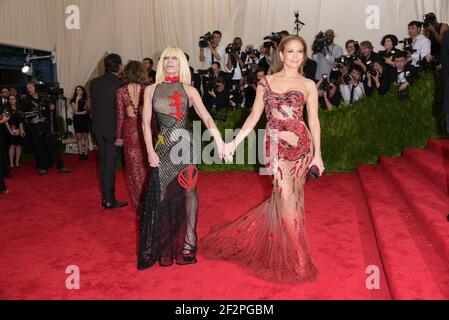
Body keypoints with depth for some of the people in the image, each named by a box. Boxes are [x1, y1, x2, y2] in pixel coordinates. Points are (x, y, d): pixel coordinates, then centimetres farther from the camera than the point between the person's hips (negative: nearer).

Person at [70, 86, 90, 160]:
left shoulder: (85, 99, 9)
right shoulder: (73, 100, 2)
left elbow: (89, 110, 10)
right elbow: (75, 111, -11)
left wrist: (87, 104, -9)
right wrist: (77, 100, -13)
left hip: (85, 119, 1)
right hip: (77, 119, -1)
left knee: (85, 136, -1)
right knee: (79, 137, -1)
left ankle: (86, 153, 3)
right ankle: (81, 153, 4)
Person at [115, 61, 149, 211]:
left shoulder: (121, 91, -3)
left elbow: (120, 115, -1)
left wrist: (119, 136, 7)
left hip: (129, 129, 0)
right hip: (145, 128, 0)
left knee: (134, 166, 11)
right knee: (147, 165, 13)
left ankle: (139, 202, 19)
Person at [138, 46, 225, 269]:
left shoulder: (189, 90, 8)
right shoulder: (151, 90, 10)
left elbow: (206, 116, -4)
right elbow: (146, 122, 4)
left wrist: (218, 138, -19)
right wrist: (150, 151, -6)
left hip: (186, 144, 0)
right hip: (163, 146, 0)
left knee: (188, 192, 2)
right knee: (161, 196, 0)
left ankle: (188, 242, 13)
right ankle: (158, 247, 11)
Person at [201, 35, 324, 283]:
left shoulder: (308, 85, 7)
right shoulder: (266, 83, 8)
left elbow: (314, 121, 5)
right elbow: (254, 117, 8)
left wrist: (317, 154, 0)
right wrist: (234, 142, 1)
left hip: (302, 146, 1)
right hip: (276, 147, -1)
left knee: (283, 199, 5)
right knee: (286, 199, -4)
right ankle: (296, 262, 12)